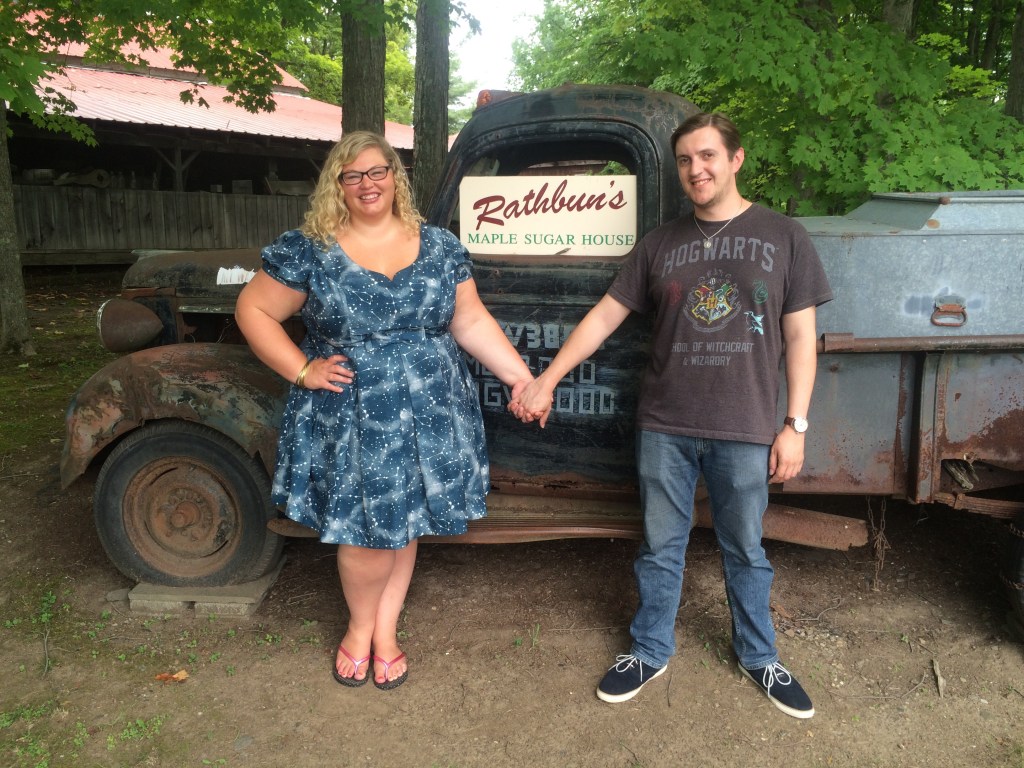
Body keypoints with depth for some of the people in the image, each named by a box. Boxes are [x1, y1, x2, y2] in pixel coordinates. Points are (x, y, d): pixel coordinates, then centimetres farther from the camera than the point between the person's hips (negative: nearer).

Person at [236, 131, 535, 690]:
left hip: (428, 419, 3)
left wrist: (521, 376, -2)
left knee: (406, 525, 13)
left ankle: (385, 631, 35)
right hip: (349, 422, -2)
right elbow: (252, 309, 1)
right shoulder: (307, 250, -3)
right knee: (368, 532, 3)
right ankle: (360, 626, 33)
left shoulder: (440, 246, 4)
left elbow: (471, 321, 5)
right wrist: (301, 371, -8)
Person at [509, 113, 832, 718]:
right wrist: (546, 382, -1)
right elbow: (605, 316, 5)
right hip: (665, 427, 2)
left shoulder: (783, 237, 1)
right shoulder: (662, 243, 5)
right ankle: (651, 652, 32)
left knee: (746, 551, 15)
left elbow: (800, 336, 1)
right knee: (661, 548, 13)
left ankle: (759, 657, 36)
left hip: (745, 431, -1)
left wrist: (795, 426, -4)